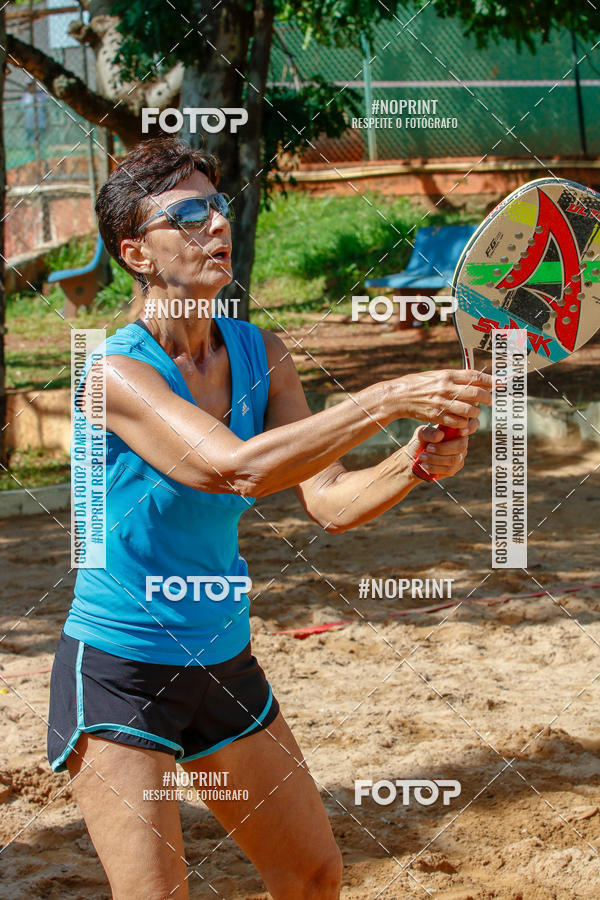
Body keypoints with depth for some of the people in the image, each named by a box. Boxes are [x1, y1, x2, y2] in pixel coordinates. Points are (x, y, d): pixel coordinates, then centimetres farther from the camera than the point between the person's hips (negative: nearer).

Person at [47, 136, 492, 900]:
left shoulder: (259, 353, 1)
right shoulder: (118, 373, -21)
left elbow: (328, 500, -5)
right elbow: (238, 467, -36)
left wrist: (414, 463, -25)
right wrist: (389, 398, -37)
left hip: (224, 664, 7)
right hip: (118, 673, -7)